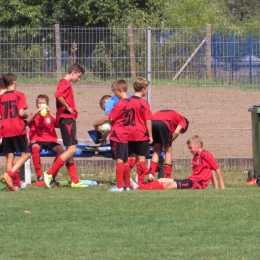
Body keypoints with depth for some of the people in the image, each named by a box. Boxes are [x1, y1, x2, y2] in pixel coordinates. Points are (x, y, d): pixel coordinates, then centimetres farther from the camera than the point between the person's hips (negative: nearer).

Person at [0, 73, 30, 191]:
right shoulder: (19, 95, -4)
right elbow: (21, 113, -13)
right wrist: (26, 116, 7)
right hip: (18, 129, -4)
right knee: (25, 154, 5)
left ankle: (13, 184, 0)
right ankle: (10, 174, -16)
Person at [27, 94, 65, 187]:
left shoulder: (50, 116, 17)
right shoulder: (34, 115, 16)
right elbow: (27, 121, -7)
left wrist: (50, 113, -12)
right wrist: (37, 111, -16)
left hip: (50, 141, 2)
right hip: (37, 141, -2)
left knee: (61, 149, -30)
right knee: (35, 147, -38)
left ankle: (52, 177, -19)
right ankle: (39, 177, -35)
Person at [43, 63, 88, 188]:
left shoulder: (66, 84, 20)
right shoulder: (65, 84, -11)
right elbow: (58, 95, -29)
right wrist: (68, 108, -18)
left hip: (68, 119, 11)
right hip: (66, 118, -11)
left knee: (70, 150, 9)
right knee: (71, 149, -13)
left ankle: (75, 181, 10)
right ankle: (49, 174, -13)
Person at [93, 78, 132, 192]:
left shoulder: (120, 104, -16)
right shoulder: (129, 103, 9)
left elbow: (108, 118, -13)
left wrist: (96, 123, 0)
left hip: (117, 135, -8)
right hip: (126, 135, 9)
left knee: (119, 160, -9)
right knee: (124, 161, 13)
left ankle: (119, 186, -12)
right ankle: (127, 185, 17)